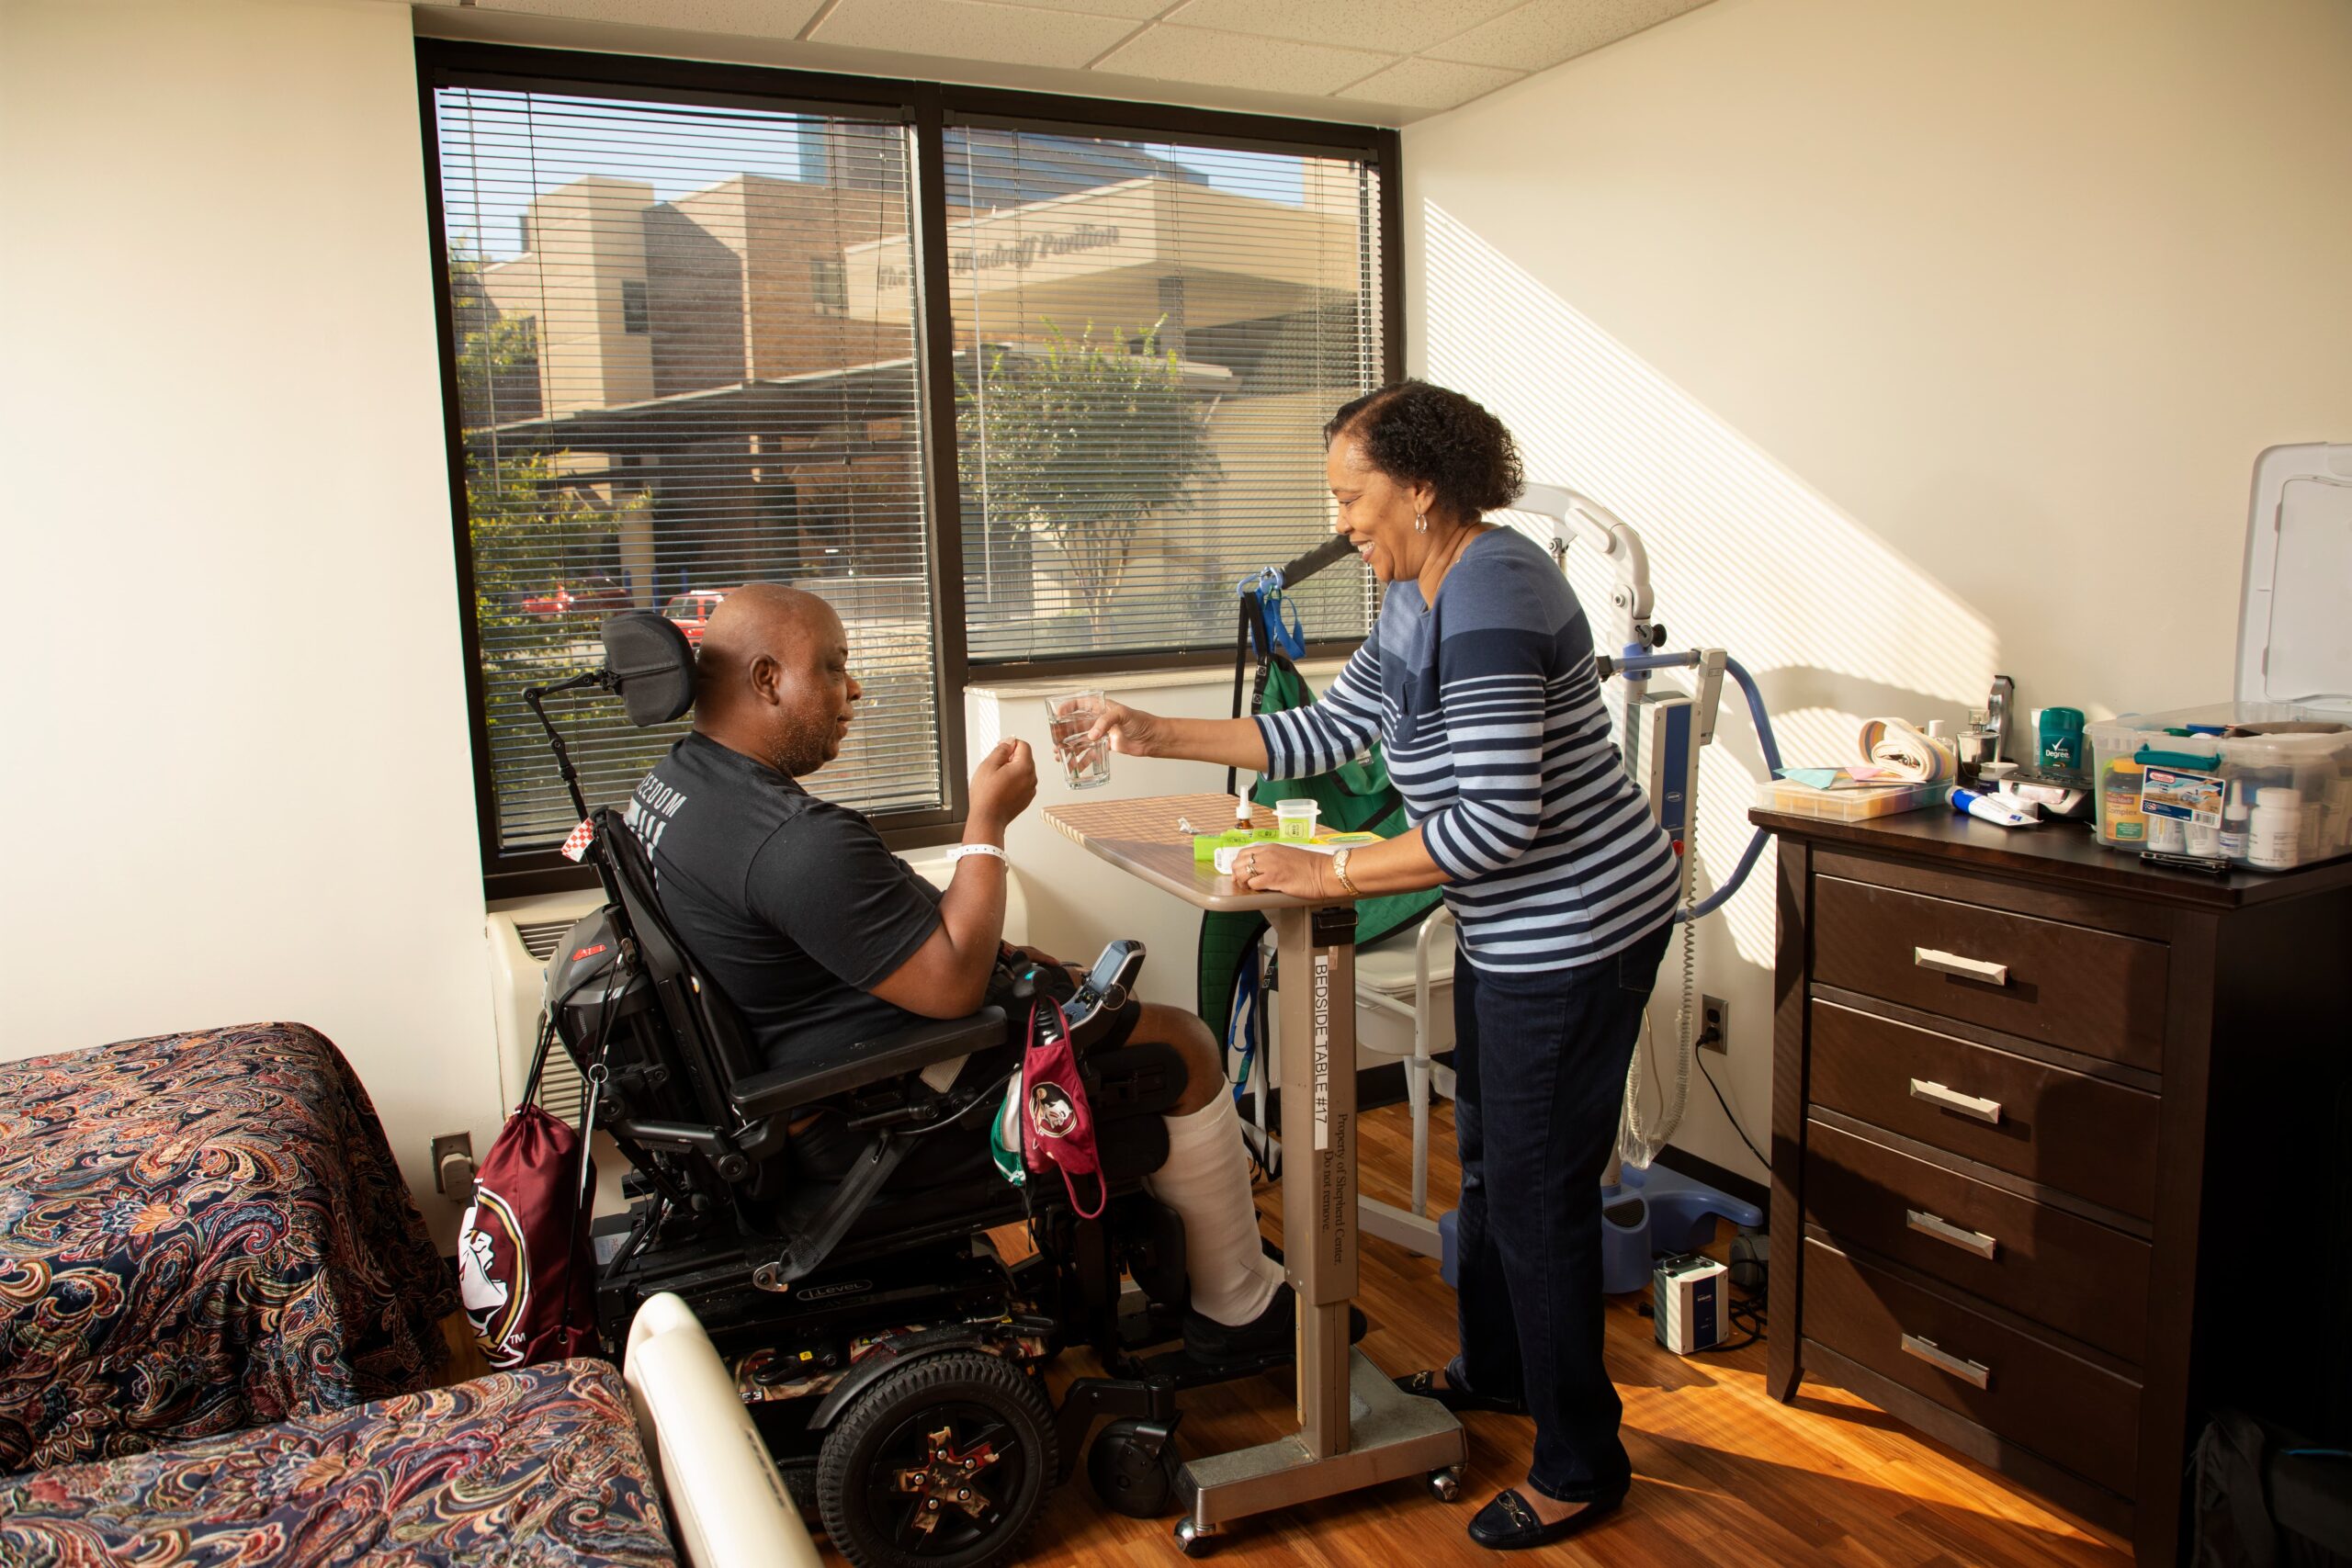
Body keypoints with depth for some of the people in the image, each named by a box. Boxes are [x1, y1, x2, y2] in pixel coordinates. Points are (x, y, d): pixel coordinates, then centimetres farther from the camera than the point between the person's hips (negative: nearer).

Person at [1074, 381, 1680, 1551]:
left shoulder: (1489, 599, -25)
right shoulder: (1417, 601, 8)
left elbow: (1499, 821, -30)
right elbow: (1325, 734, 14)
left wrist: (1327, 873, -24)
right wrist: (1157, 736, 8)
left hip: (1578, 931, -10)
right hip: (1510, 932, 11)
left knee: (1538, 1189, 0)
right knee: (1489, 1157, 23)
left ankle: (1579, 1466, 20)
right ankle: (1496, 1366, 46)